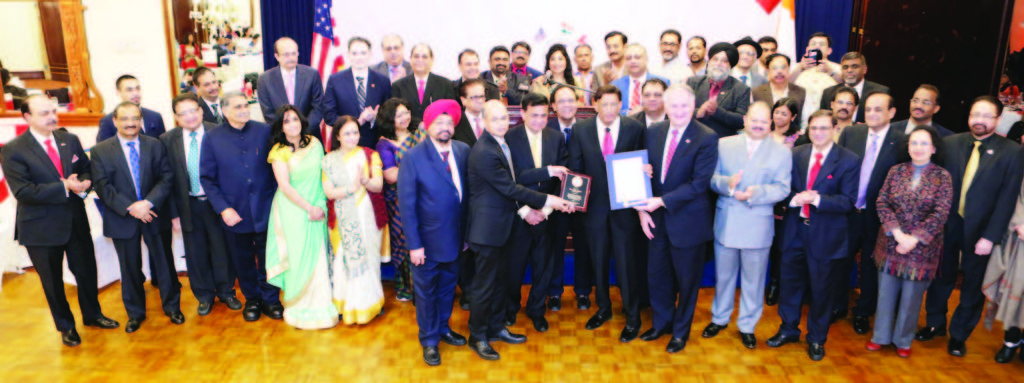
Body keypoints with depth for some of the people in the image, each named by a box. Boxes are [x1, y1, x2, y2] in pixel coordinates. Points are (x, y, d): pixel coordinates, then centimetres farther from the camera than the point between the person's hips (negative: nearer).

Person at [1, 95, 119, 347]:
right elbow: (23, 192, -19)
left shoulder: (70, 140, 2)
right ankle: (65, 326, 33)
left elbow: (87, 171, 8)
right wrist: (64, 187, -27)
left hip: (76, 221, 4)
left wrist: (82, 184, -15)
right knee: (52, 281, 13)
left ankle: (92, 315, 39)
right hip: (42, 228, -3)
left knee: (86, 271, 16)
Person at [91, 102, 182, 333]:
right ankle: (135, 313, 28)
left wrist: (148, 202, -19)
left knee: (164, 262, 9)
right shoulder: (101, 151, -1)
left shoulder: (155, 145, 1)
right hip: (122, 218, 0)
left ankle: (172, 306, 26)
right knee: (130, 267, 12)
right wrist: (130, 208, -18)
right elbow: (103, 187, -7)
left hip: (153, 214, 0)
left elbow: (166, 177, -5)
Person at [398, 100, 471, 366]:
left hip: (455, 236, 4)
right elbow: (406, 204, -14)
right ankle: (429, 340, 32)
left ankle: (443, 328, 44)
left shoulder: (463, 151, -3)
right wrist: (414, 244, -15)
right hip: (427, 239, -4)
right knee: (426, 291, 13)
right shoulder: (414, 157, -15)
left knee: (447, 286, 22)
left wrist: (467, 230, 1)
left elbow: (467, 191, 2)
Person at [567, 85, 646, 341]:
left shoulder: (635, 129, -4)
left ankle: (632, 318, 19)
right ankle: (603, 308, 35)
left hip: (625, 205, -2)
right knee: (598, 260, 14)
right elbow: (575, 169, 4)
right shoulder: (580, 130, 0)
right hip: (594, 206, 2)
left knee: (626, 261, 2)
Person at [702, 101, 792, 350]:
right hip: (726, 222, 1)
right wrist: (727, 183, -21)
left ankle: (747, 326, 26)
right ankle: (720, 318, 34)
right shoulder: (724, 145, 4)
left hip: (758, 225, -1)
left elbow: (782, 189, -7)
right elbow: (711, 178, 0)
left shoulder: (782, 152, 0)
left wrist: (756, 193, -23)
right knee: (723, 275, 15)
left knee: (753, 279, 9)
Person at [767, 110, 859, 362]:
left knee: (821, 289, 11)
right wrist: (794, 199, -17)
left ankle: (816, 339, 30)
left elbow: (848, 201, -13)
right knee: (790, 282, 16)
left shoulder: (848, 160, -8)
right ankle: (788, 329, 36)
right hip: (795, 229, 3)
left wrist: (817, 200, -26)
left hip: (826, 234, -3)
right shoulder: (796, 154, 2)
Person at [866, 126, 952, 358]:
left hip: (922, 248, -2)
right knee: (886, 292, 11)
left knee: (911, 296, 9)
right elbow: (882, 203, -4)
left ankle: (903, 340, 28)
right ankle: (881, 336, 27)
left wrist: (914, 239, -18)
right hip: (890, 243, 2)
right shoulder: (896, 171, 2)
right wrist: (897, 233, -15)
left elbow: (940, 213, -11)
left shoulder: (942, 177, -4)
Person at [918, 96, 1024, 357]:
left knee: (973, 286, 12)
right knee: (941, 277, 16)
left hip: (979, 231, -2)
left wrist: (990, 237, -14)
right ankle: (935, 324, 34)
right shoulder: (950, 143, 0)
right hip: (946, 225, 2)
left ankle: (959, 335, 28)